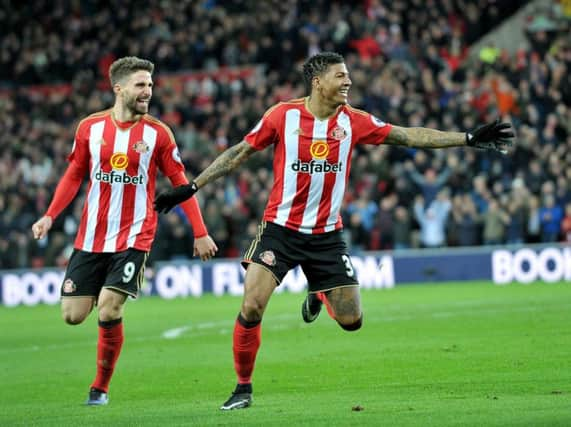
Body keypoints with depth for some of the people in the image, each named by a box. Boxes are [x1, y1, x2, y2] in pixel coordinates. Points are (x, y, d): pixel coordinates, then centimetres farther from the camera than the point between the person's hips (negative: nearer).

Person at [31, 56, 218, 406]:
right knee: (73, 315, -1)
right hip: (91, 238, 3)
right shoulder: (90, 127, 2)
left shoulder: (158, 133, -3)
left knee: (109, 312, -16)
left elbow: (180, 183, 2)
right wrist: (50, 216, 2)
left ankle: (101, 388, 3)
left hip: (133, 237, -3)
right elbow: (75, 175, 12)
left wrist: (200, 233, -1)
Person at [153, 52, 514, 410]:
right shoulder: (283, 115, -8)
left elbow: (409, 136, 0)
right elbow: (239, 153, 1)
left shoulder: (353, 121, -1)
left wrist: (469, 139, -4)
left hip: (327, 235, 3)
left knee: (351, 320, 0)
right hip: (281, 229, -3)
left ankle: (318, 296, 36)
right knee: (251, 308, -16)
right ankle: (244, 388, 4)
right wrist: (191, 187, 0)